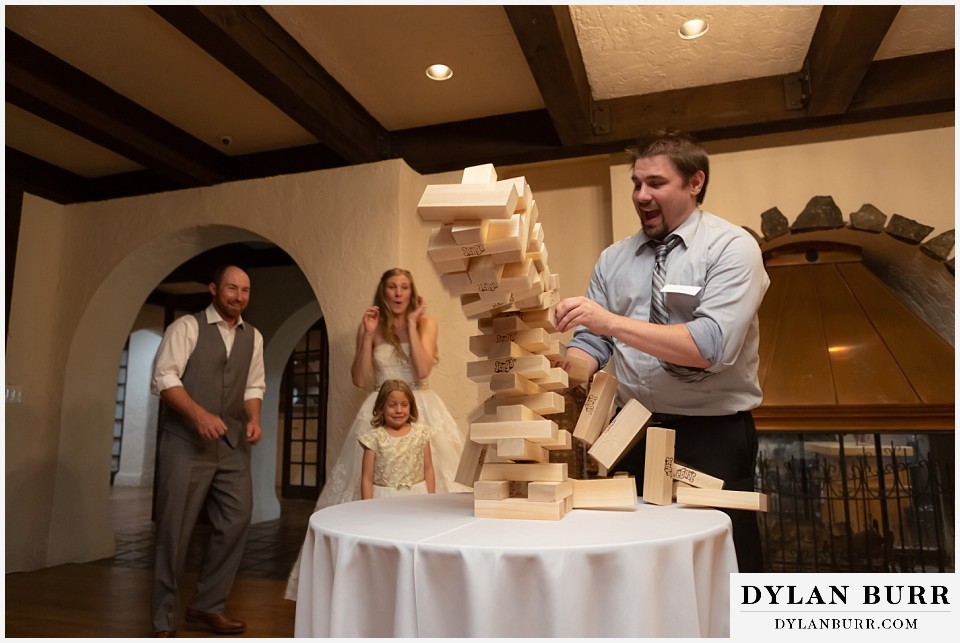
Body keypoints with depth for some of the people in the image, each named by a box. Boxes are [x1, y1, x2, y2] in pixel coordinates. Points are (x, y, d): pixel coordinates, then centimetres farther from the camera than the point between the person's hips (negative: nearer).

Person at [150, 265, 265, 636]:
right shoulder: (187, 327, -5)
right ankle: (163, 620, 19)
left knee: (236, 522, 6)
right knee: (175, 530, 2)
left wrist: (253, 419, -2)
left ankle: (207, 606, 25)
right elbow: (164, 378, -12)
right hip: (186, 443, -5)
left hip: (233, 446, 5)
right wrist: (199, 414, -26)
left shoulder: (253, 337, 12)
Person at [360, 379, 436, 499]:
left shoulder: (420, 433, 1)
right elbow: (367, 479, -4)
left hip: (417, 495, 2)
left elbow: (428, 470, 6)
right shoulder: (375, 438, -6)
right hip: (385, 498, -2)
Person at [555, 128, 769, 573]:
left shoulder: (732, 248, -8)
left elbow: (712, 345, -23)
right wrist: (563, 376, -19)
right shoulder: (613, 260, 7)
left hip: (712, 437, -4)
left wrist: (613, 322, -28)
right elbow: (592, 343, 2)